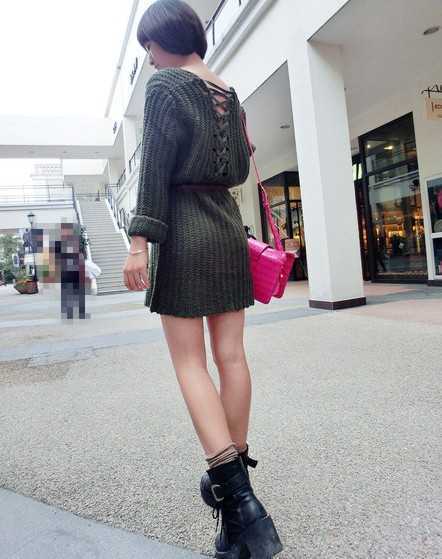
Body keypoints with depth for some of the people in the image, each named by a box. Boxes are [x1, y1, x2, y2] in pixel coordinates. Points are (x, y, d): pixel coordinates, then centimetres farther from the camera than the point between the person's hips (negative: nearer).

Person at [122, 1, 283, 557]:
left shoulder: (164, 85, 0)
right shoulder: (229, 93, 19)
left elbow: (155, 167, -12)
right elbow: (239, 171, 17)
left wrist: (139, 240, -14)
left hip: (185, 231, -6)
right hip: (229, 228, 7)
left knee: (189, 362, -3)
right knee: (231, 356, 7)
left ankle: (236, 494, -8)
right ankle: (235, 475, 21)